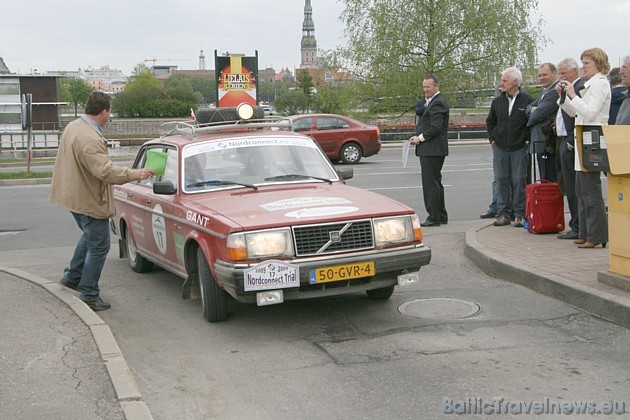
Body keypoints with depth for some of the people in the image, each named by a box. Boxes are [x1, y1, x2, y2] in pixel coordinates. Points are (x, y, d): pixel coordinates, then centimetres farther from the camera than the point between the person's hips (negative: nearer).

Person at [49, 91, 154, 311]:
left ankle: (72, 276, 37)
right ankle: (88, 296, 8)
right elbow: (106, 171, -35)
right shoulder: (90, 139, -29)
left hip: (74, 195, 10)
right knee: (99, 246, 1)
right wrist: (136, 174, -29)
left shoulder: (72, 127, 4)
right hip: (89, 201, -10)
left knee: (90, 236, 28)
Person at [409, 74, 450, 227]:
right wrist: (425, 104, 0)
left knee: (430, 183, -9)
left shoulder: (437, 103, -14)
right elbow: (418, 111, 16)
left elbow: (436, 127, -21)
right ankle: (441, 216, 23)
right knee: (435, 182, 15)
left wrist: (421, 138, -15)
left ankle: (434, 217, -6)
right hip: (430, 150, 11)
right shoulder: (431, 101, 20)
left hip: (432, 150, -11)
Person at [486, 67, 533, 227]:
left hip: (519, 148, -3)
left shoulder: (527, 100, -4)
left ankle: (520, 214, 6)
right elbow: (490, 121, 20)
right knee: (501, 180, 4)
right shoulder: (497, 101, 8)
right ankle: (503, 214, 10)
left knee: (519, 181, -1)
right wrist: (492, 138, 11)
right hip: (500, 148, 4)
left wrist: (525, 139, -4)